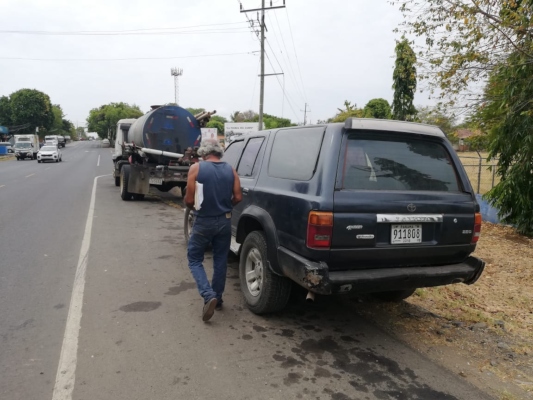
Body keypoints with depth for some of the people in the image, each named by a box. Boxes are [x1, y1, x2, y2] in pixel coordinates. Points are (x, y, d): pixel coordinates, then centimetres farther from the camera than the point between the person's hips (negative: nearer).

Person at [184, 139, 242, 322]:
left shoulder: (196, 168, -10)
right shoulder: (230, 169, 1)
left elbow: (189, 200, -11)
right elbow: (238, 197, 0)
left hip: (203, 222, -4)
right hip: (225, 221, 4)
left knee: (194, 259, 11)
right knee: (220, 261, 17)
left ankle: (209, 295, -6)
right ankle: (218, 298, 26)